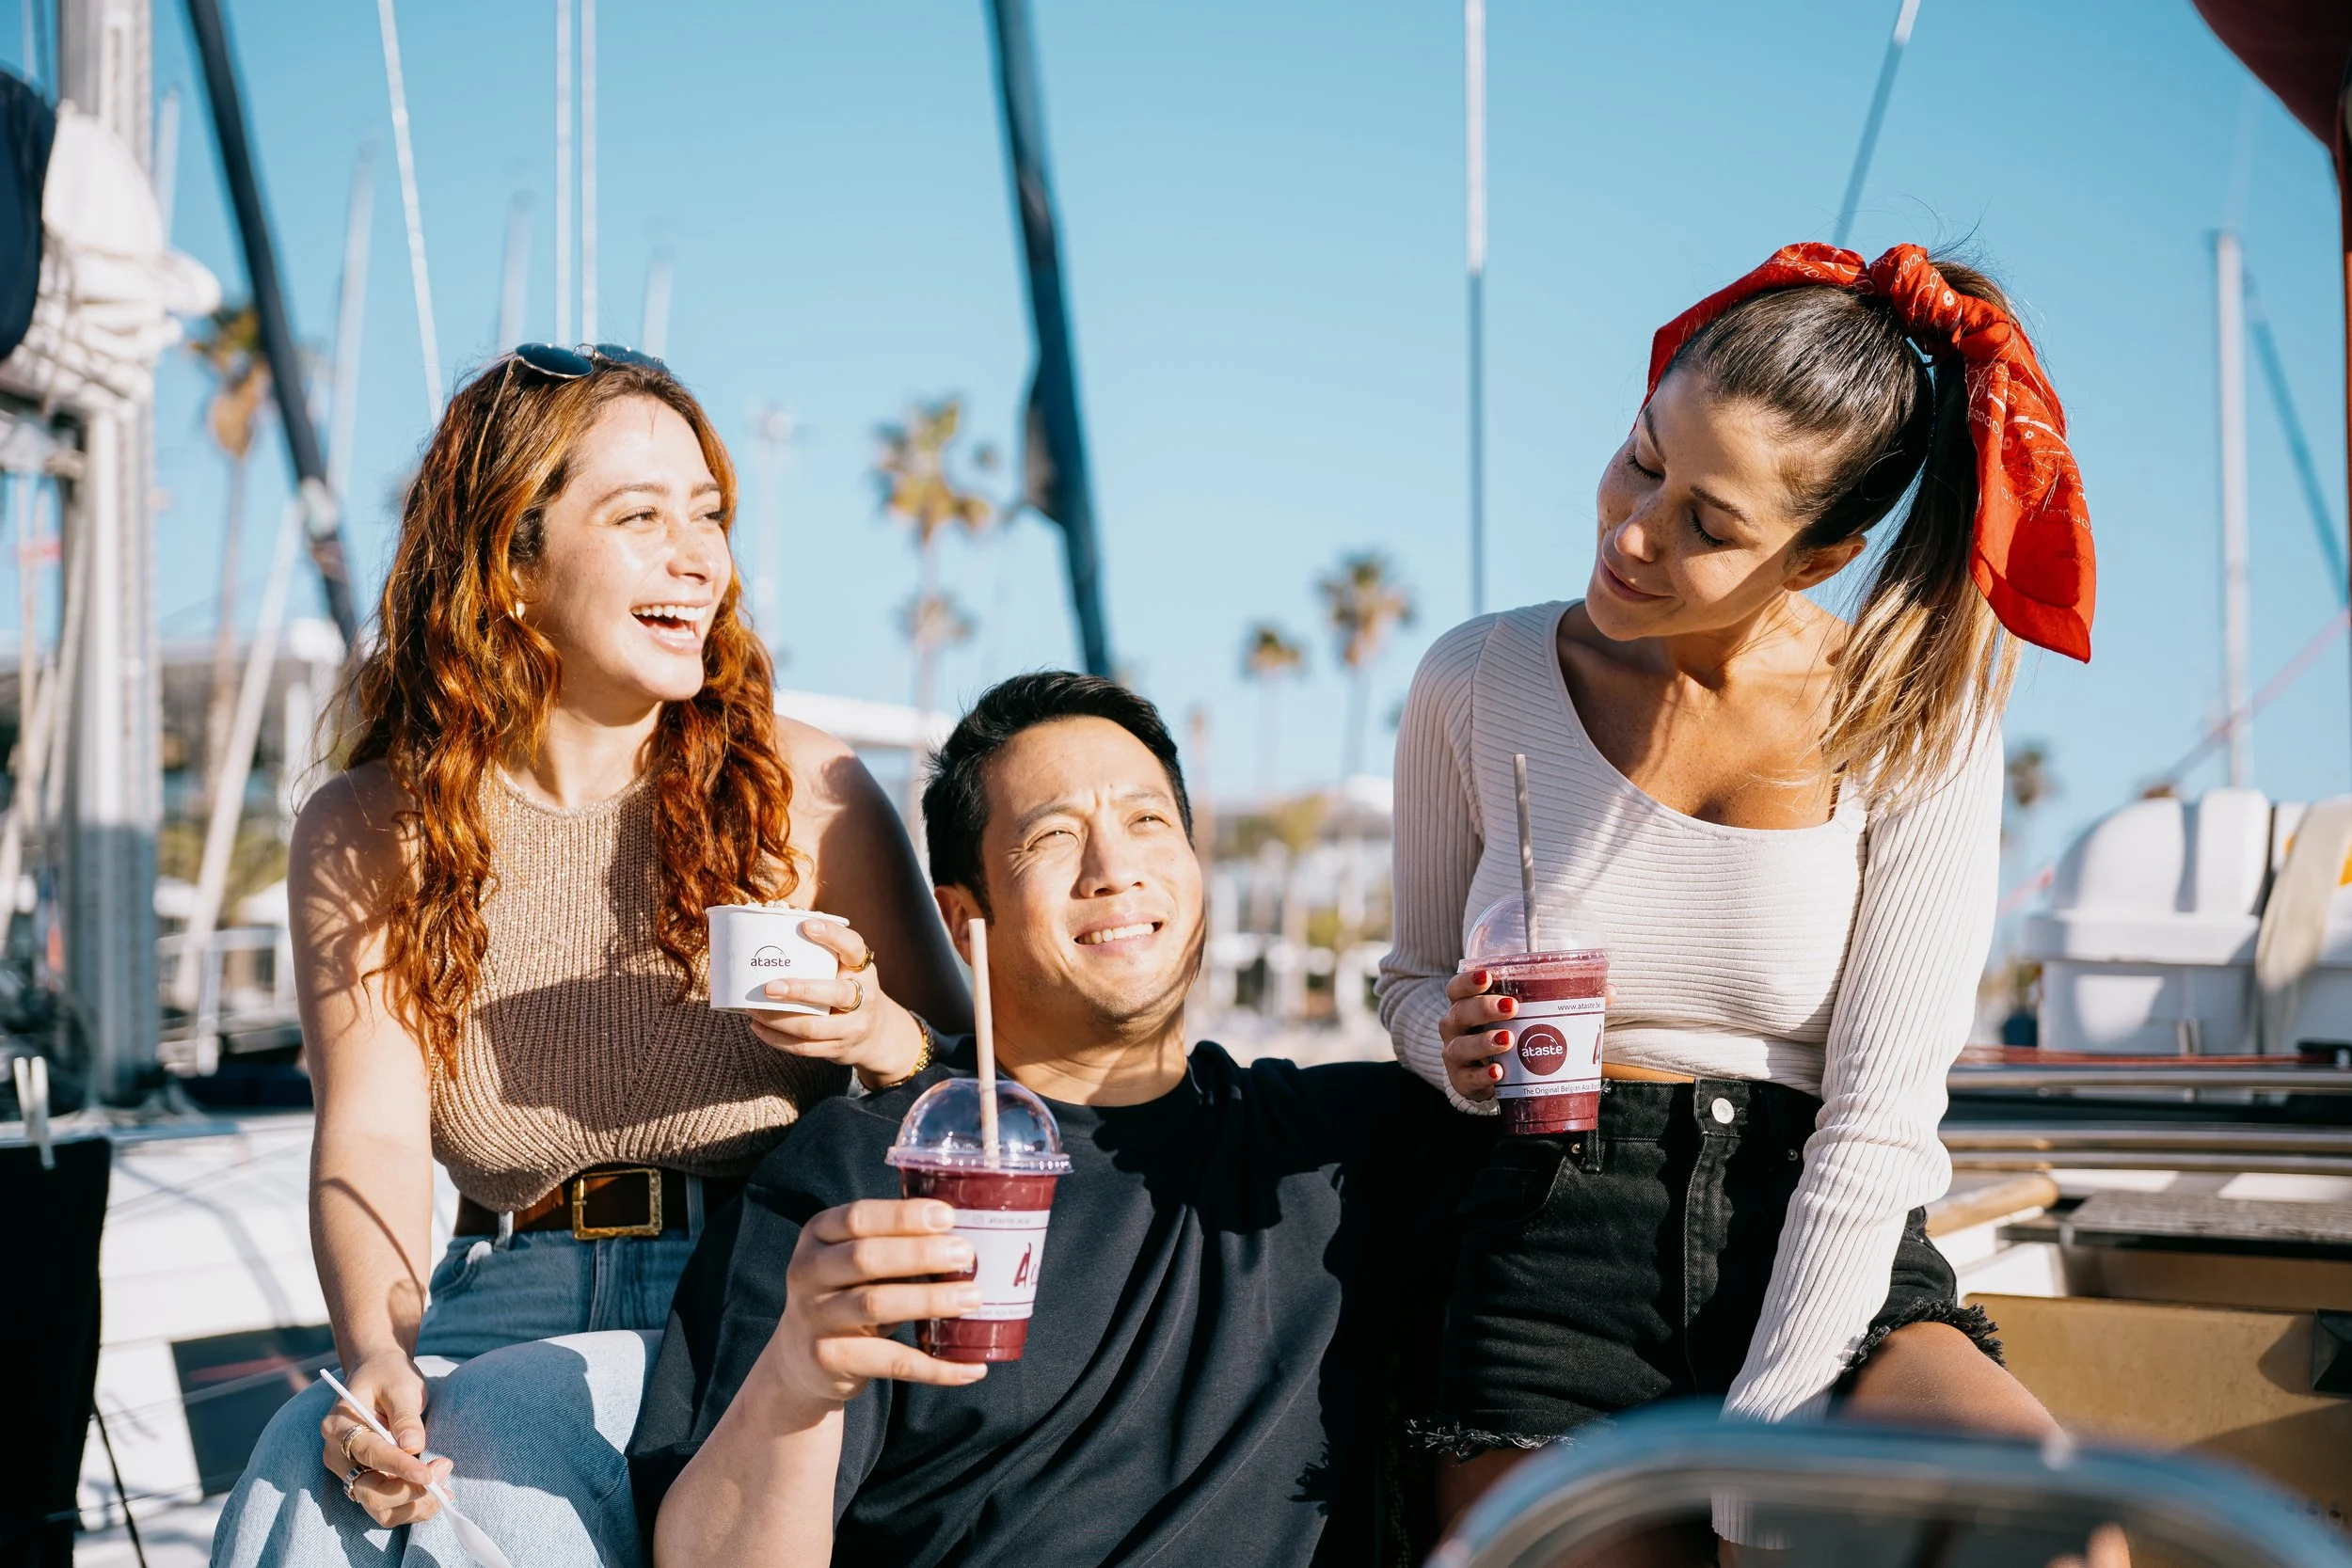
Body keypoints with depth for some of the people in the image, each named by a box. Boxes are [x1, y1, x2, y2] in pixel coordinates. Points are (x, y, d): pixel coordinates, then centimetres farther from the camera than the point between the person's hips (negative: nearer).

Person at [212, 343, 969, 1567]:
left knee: (488, 1450, -29)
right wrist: (376, 1353, -27)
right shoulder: (366, 834, 4)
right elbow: (370, 1132, -8)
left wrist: (878, 1035, -16)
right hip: (506, 1317, 2)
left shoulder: (802, 793, 1)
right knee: (314, 1468, -28)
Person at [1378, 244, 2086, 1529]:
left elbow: (1880, 1122, -8)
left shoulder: (1913, 723, -5)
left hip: (1831, 1272, -1)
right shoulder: (1481, 682, 0)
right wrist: (1460, 1049, -9)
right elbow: (1414, 977, 16)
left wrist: (1759, 1444, -14)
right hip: (1555, 1251, 1)